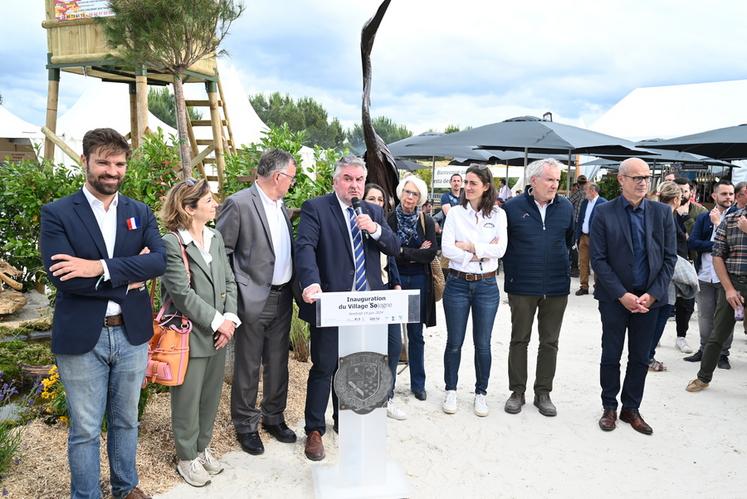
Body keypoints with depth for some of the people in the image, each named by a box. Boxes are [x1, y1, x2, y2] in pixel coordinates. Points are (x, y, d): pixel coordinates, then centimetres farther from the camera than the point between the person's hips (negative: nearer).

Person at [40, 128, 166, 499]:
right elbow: (60, 275, -18)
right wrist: (129, 279, -16)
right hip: (81, 338, -3)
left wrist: (102, 267, -24)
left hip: (131, 334, 3)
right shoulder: (56, 214, -6)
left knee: (126, 421, 20)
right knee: (84, 430, 11)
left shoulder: (140, 213, 4)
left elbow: (159, 260, -12)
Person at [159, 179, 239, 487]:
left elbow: (229, 282, 8)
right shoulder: (171, 243, -14)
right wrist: (217, 321, -15)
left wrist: (230, 318, -5)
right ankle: (187, 458, 27)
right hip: (190, 335, -6)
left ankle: (202, 447, 36)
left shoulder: (216, 238, 7)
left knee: (210, 395, 17)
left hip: (218, 333, 7)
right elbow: (182, 294, -19)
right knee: (187, 399, 9)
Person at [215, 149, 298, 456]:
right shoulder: (239, 204, -13)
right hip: (254, 299, -7)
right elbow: (220, 252, -10)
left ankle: (273, 417, 33)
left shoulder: (281, 206, 10)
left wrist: (294, 286, 10)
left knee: (278, 363, 17)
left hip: (283, 297, 7)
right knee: (248, 367, 7)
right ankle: (245, 425, 24)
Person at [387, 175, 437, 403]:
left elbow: (431, 253, -6)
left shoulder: (426, 221, 3)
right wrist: (417, 253, -9)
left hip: (418, 281, 2)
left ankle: (418, 384, 21)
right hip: (394, 279, -1)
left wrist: (403, 251, -10)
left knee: (416, 335, 10)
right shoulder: (389, 219, -2)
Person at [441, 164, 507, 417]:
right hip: (457, 284, 0)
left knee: (483, 344, 10)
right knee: (454, 342, 9)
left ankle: (481, 393, 26)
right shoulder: (455, 212, 0)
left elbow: (500, 249, -10)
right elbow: (446, 249, -11)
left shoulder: (498, 214, 1)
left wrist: (470, 246, -13)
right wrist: (481, 252, -14)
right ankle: (450, 390, 26)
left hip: (487, 285, 0)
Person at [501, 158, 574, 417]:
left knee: (550, 343, 10)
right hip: (522, 287, -2)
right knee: (519, 340, 8)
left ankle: (543, 393, 23)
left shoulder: (566, 207, 3)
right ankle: (517, 392, 21)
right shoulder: (513, 207, -5)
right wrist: (513, 270, 6)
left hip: (556, 288, 3)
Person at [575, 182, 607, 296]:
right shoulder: (584, 203, 12)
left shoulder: (603, 203, -9)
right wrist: (578, 236, 11)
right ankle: (584, 287, 15)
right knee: (582, 262, 8)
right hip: (583, 237, 6)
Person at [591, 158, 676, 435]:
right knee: (611, 356, 8)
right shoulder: (604, 213, -6)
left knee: (640, 358, 11)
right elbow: (598, 259, -9)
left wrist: (653, 294, -8)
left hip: (650, 297, 3)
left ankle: (631, 408, 27)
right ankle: (609, 408, 25)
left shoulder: (662, 213, 2)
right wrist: (622, 295, -14)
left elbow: (669, 258, 2)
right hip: (614, 297, -2)